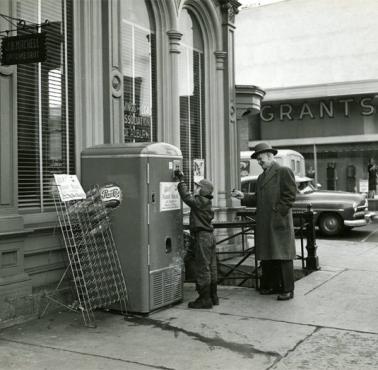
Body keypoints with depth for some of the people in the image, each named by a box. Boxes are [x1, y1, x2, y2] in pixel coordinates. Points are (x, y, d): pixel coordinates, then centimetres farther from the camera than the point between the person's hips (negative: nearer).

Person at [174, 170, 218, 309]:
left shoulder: (200, 201, -15)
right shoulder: (206, 202, 13)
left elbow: (187, 197, -19)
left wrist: (181, 181, -12)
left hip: (202, 237, -10)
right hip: (209, 236, 10)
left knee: (202, 269, -4)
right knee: (211, 268, 14)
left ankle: (205, 299, 0)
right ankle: (213, 296, 22)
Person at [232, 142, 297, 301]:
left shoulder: (284, 171, -3)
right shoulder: (261, 177, 21)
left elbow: (290, 195, -9)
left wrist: (278, 212, -14)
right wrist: (243, 196, 4)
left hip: (280, 223, -8)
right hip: (264, 224, 8)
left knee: (283, 257, -4)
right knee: (267, 257, 9)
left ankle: (287, 289, 2)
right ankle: (272, 286, 18)